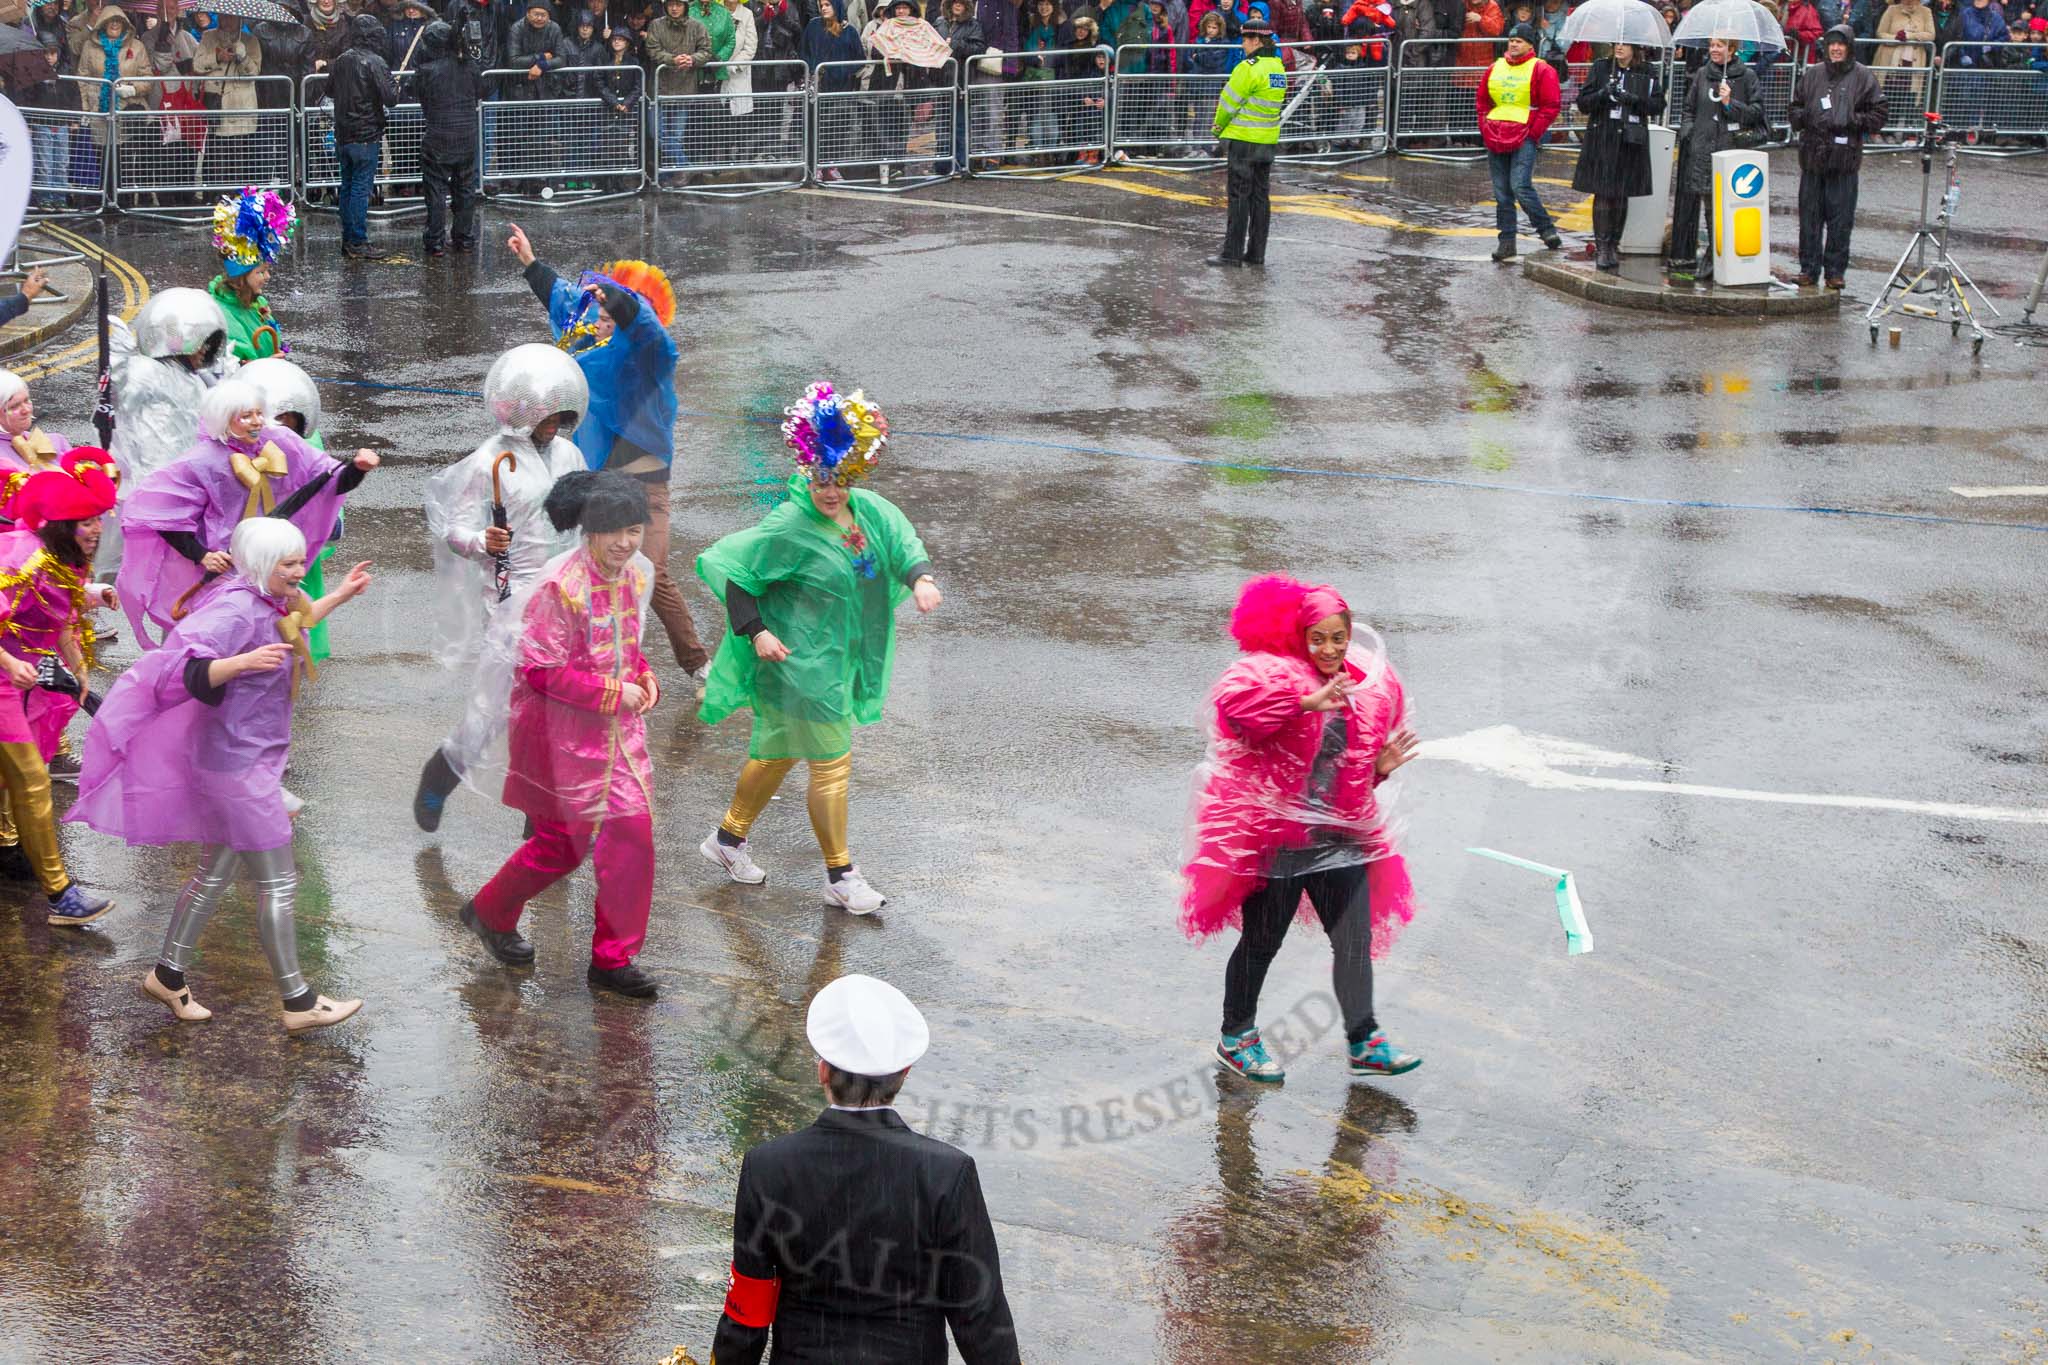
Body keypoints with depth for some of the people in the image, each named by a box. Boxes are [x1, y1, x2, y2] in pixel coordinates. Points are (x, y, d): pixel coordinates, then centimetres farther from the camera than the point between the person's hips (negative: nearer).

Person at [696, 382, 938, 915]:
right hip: (799, 663, -8)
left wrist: (921, 578, -22)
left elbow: (904, 546, 1)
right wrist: (756, 632, -20)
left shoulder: (869, 510, -1)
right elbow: (729, 568, -16)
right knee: (833, 763, -3)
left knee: (779, 752, 21)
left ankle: (729, 838, 39)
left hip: (840, 660, 8)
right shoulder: (790, 526, -20)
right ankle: (840, 876, 9)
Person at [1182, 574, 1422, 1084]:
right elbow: (1233, 700, -35)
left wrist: (1380, 767, 0)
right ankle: (1235, 1038, 24)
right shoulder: (1271, 673, -11)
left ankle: (1364, 1042, 14)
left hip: (1340, 837, 5)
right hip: (1273, 835, -5)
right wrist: (1308, 701, -39)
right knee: (1262, 942, 6)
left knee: (1356, 939, 3)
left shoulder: (1369, 688, 8)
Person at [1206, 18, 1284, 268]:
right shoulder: (1278, 68, 8)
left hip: (1244, 140, -8)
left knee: (1239, 196, -3)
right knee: (1261, 196, 11)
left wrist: (1217, 128, 6)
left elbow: (1230, 102, -12)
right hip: (1268, 141, 8)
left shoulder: (1249, 68, -18)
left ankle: (1232, 253, 0)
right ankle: (1256, 253, 15)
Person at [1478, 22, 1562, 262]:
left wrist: (1533, 134, -10)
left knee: (1520, 186, -18)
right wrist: (1485, 129, 9)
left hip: (1525, 139, -6)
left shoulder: (1542, 71, -2)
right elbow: (1483, 102, 21)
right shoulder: (1495, 69, 13)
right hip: (1495, 140, 6)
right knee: (1501, 193, 5)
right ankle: (1507, 241, 10)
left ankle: (1547, 229, -3)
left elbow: (1551, 106, -5)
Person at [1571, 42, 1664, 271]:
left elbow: (1658, 105, 1)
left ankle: (1614, 245, 16)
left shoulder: (1647, 72, 6)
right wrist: (1603, 94, -17)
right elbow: (1583, 103, 2)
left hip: (1630, 141, 1)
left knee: (1622, 195, 6)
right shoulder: (1601, 68, 5)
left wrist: (1635, 99, -15)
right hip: (1602, 139, -1)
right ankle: (1601, 247, -4)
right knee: (1603, 194, -7)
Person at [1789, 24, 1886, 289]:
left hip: (1844, 159, -3)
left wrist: (1851, 121, -11)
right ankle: (1809, 268, 14)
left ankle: (1835, 270, 9)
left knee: (1841, 219, 0)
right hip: (1812, 156, 3)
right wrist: (1804, 117, -2)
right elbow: (1795, 107, 19)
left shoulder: (1864, 77, 1)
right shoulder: (1812, 74, 10)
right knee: (1809, 216, 6)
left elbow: (1879, 113, 2)